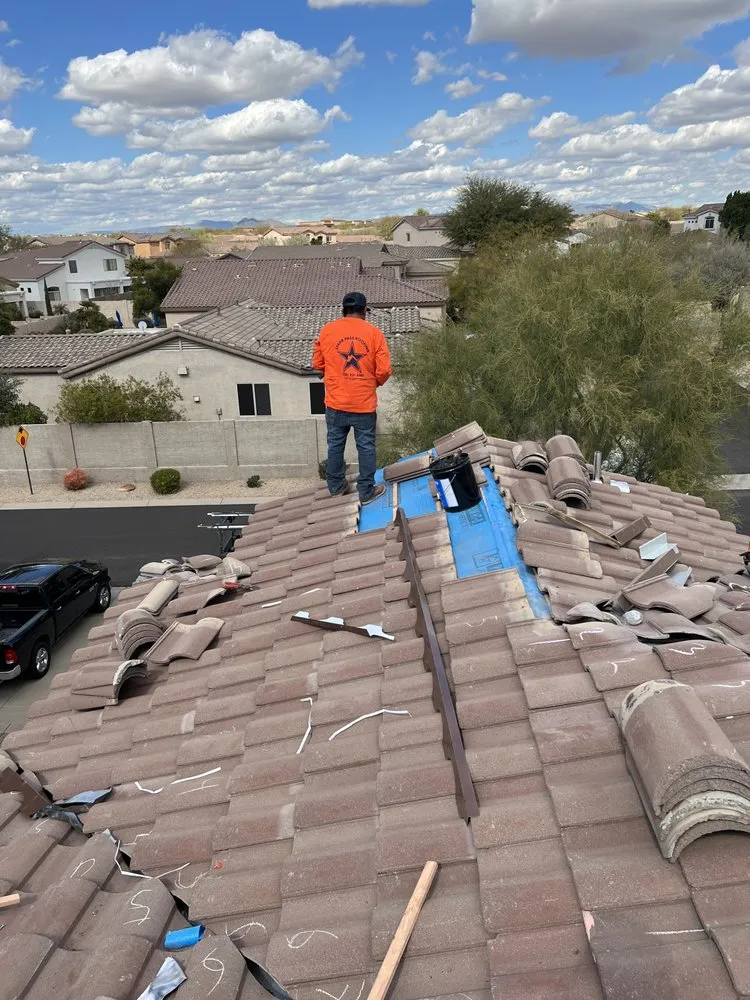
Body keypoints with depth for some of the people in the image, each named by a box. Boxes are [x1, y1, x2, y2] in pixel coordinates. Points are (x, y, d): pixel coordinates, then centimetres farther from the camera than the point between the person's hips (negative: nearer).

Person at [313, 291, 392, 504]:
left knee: (335, 445, 16)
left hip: (336, 402, 2)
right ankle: (367, 492, 17)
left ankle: (336, 487, 29)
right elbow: (384, 370, -9)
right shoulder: (374, 333, -6)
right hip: (364, 404, -2)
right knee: (366, 447, 9)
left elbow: (317, 363, 8)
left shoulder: (327, 330, -1)